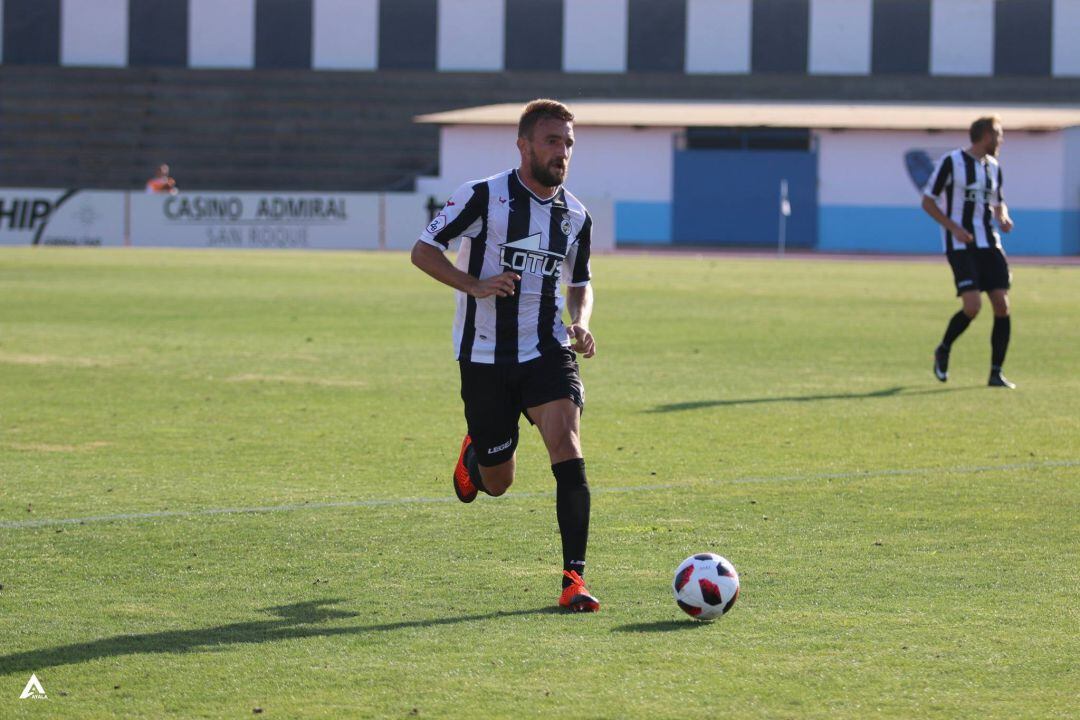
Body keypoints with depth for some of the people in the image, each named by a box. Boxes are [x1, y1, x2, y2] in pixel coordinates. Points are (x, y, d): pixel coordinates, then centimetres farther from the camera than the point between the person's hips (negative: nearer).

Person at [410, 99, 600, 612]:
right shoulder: (483, 197, -8)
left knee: (567, 450, -20)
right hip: (485, 357, -2)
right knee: (497, 483, 6)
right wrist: (474, 285, -20)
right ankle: (474, 455, 45)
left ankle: (574, 578, -17)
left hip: (546, 352, 2)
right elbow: (423, 251, -4)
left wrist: (580, 324, -2)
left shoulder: (576, 217, 5)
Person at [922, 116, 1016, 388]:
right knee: (972, 306, -18)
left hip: (989, 244, 6)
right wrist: (954, 228, -14)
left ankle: (996, 373, 1)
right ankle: (943, 350, 10)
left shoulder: (993, 167, 13)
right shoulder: (951, 162, -5)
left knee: (1002, 305, -6)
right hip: (961, 246, -6)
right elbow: (927, 201, -3)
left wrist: (1003, 218, 2)